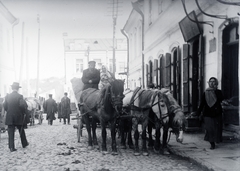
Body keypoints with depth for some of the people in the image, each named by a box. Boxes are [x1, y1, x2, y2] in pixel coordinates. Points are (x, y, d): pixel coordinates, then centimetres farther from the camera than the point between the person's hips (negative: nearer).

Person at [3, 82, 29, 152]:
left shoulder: (7, 96, -1)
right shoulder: (20, 96, -12)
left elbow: (4, 106, 0)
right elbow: (23, 105, -20)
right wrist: (23, 112, -4)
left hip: (9, 118, 2)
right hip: (19, 117, -2)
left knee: (11, 132, 4)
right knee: (21, 131, 17)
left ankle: (11, 147, 1)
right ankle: (24, 143, 30)